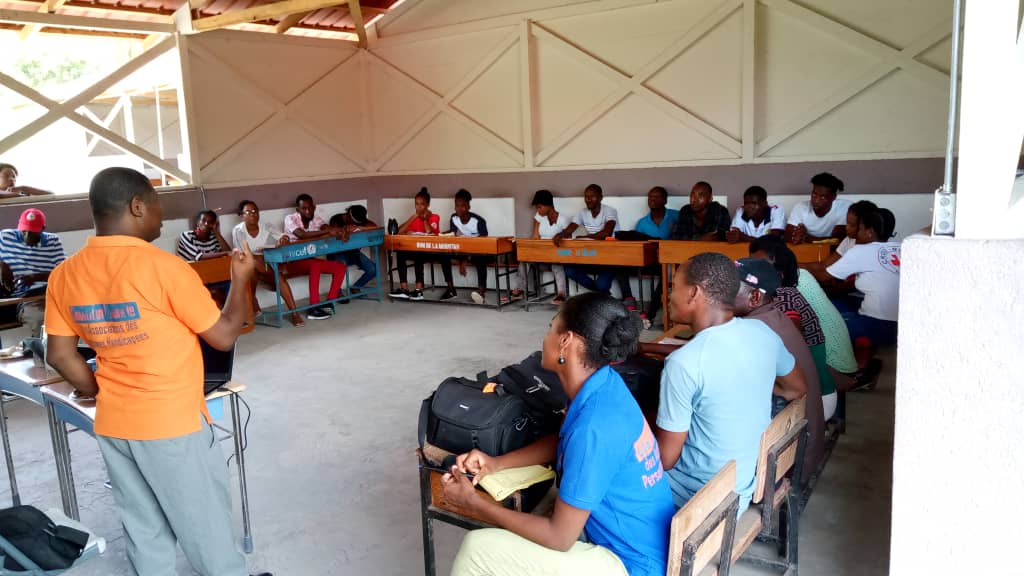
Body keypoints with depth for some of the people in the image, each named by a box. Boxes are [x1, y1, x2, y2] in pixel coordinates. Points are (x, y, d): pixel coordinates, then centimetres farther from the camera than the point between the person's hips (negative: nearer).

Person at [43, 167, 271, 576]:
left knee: (143, 530, 18)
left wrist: (102, 392, 18)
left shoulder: (64, 275, -1)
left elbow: (59, 354, 6)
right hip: (172, 423, -6)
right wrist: (241, 278, 1)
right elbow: (225, 336, -12)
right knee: (204, 525, 11)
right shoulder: (163, 267, -19)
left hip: (113, 425, 6)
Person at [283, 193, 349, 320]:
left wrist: (340, 233, -39)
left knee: (340, 266, -9)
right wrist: (328, 231, -42)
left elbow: (328, 229, -15)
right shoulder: (290, 219, -13)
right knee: (315, 265, -36)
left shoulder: (316, 218, 4)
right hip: (293, 262, -6)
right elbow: (302, 235, -32)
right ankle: (313, 308, -35)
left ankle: (329, 303, -10)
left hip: (311, 259, 6)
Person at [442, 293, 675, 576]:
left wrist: (473, 504, -13)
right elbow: (562, 441, 16)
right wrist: (497, 463, 3)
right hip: (636, 545, 9)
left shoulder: (594, 427, -30)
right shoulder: (606, 383, -3)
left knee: (477, 549, -10)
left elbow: (559, 538, -22)